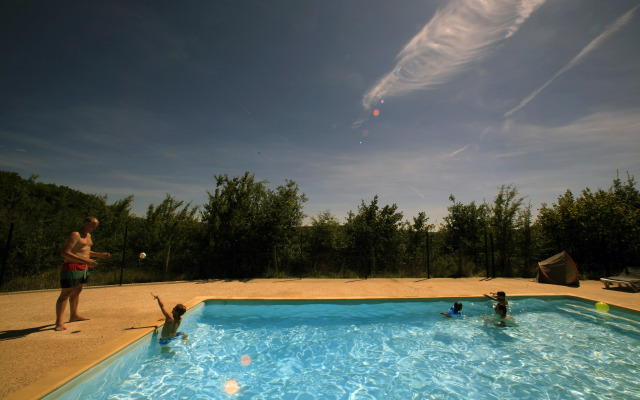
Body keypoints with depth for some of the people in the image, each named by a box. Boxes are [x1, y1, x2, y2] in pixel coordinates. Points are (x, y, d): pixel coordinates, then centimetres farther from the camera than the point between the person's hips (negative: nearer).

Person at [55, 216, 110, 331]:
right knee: (65, 294, -5)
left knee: (77, 291, 18)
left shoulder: (88, 235, 15)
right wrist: (85, 260, -29)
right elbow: (64, 253, -22)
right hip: (72, 268, -9)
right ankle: (59, 321, 0)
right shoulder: (74, 235, -15)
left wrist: (100, 255, 19)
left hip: (83, 269, 9)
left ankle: (74, 315, 31)